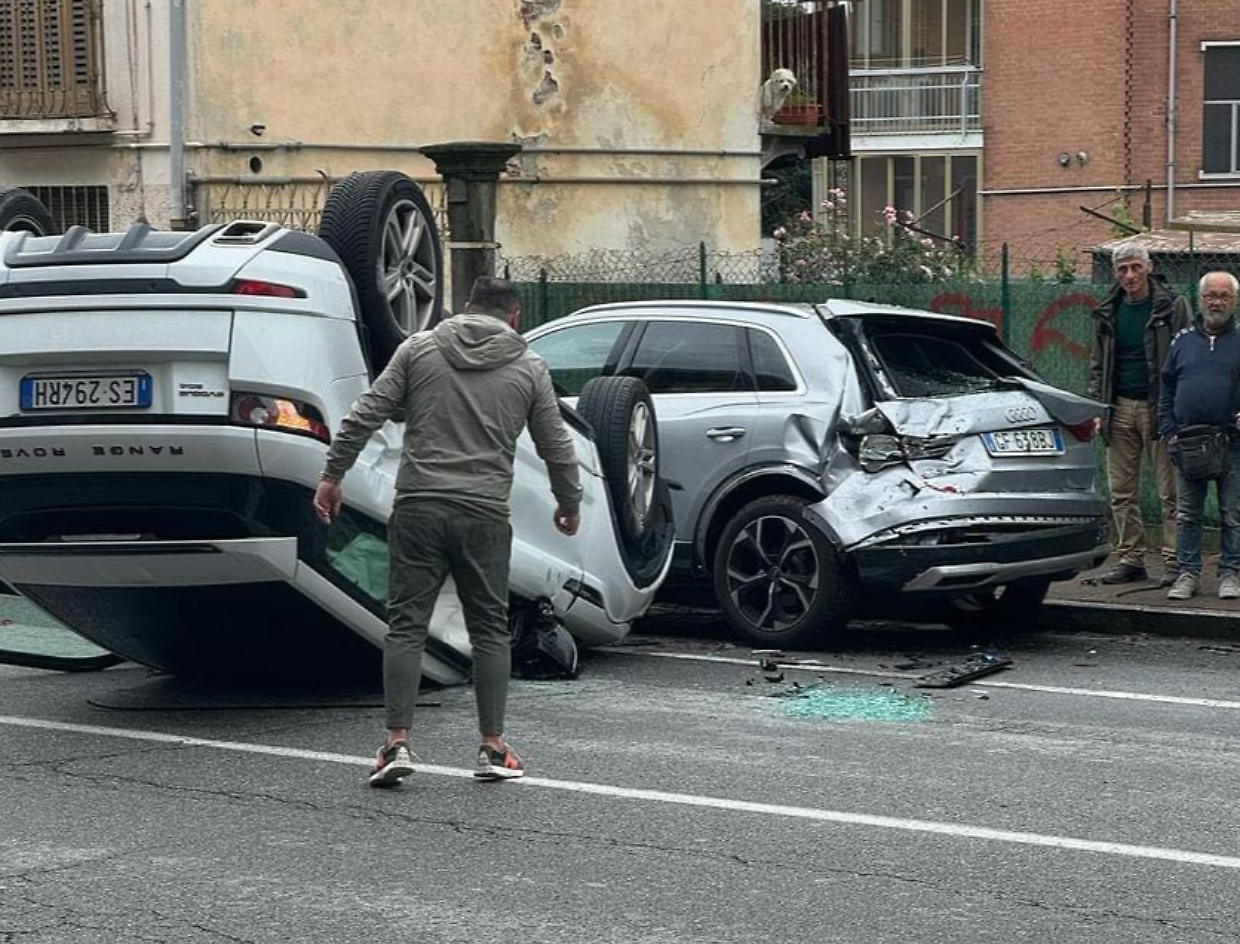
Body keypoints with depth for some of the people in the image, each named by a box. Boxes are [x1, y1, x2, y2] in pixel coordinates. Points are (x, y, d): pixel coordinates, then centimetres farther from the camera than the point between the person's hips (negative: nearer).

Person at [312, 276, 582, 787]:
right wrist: (569, 505, 28)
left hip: (417, 508, 0)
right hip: (485, 515, 0)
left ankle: (397, 743, -3)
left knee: (406, 624, 3)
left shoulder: (419, 348, 7)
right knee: (490, 629, 10)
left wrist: (333, 475, 7)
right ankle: (493, 748, 11)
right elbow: (556, 447, 13)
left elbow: (365, 415, 1)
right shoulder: (529, 367, 8)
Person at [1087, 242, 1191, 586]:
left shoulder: (1173, 307, -1)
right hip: (1121, 409, 5)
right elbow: (1098, 365, 18)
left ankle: (1174, 560, -1)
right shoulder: (1108, 313, 12)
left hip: (1160, 407, -5)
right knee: (1122, 491, 5)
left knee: (1170, 490, -4)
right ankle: (1130, 559, 11)